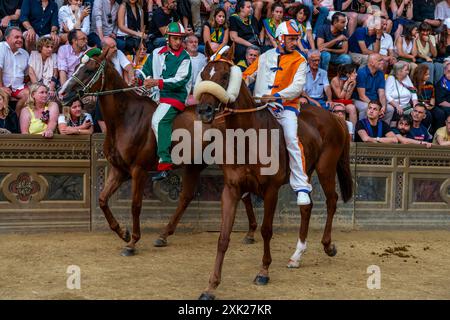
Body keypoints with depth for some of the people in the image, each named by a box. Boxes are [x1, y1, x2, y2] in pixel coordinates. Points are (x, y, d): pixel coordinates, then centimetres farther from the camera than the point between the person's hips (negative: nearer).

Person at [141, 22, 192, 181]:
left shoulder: (184, 58, -3)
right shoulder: (157, 53, 13)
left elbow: (179, 81, -15)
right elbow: (146, 70, 22)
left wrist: (158, 82, -26)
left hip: (175, 97, -7)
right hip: (156, 96, 8)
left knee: (158, 121, -27)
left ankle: (165, 163, -33)